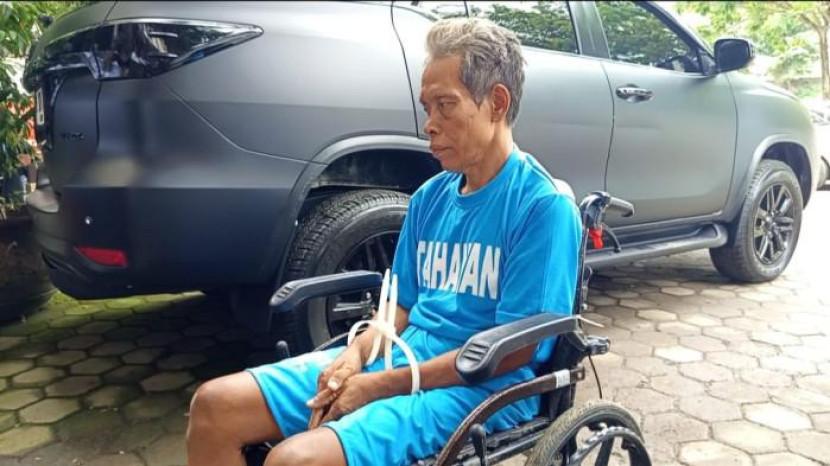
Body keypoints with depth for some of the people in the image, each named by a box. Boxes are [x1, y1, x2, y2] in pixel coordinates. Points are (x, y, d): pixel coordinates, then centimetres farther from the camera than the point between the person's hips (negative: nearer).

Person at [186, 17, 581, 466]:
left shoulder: (543, 206, -12)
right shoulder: (429, 197, 9)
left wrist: (381, 386, -15)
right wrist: (357, 353, -7)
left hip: (479, 388, -6)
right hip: (399, 357, 7)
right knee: (216, 405, -5)